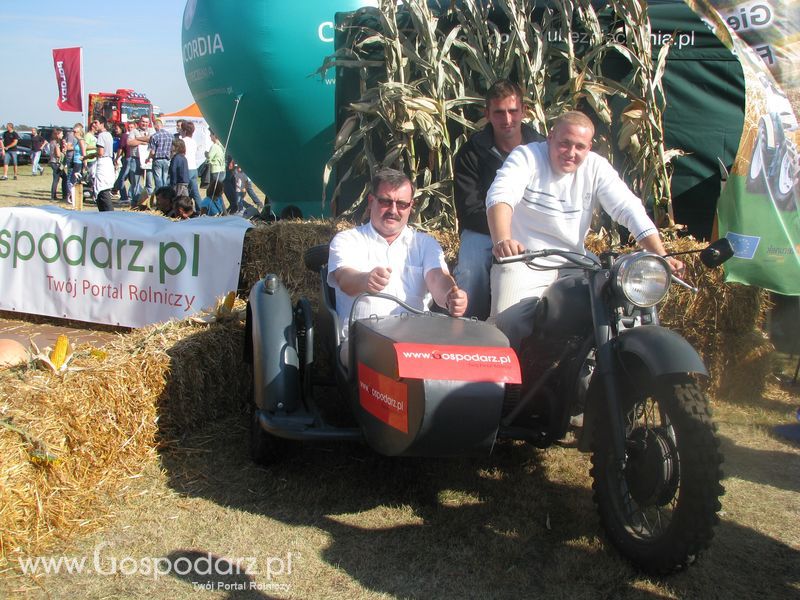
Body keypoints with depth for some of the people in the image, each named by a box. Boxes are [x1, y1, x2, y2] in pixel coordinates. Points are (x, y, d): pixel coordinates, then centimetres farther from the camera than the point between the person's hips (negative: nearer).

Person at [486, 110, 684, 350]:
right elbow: (500, 195, -26)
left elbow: (630, 210, -5)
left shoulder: (596, 167, 2)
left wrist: (662, 256, -18)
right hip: (522, 261, -3)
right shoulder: (527, 156, -9)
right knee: (509, 321, -27)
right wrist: (502, 240, -47)